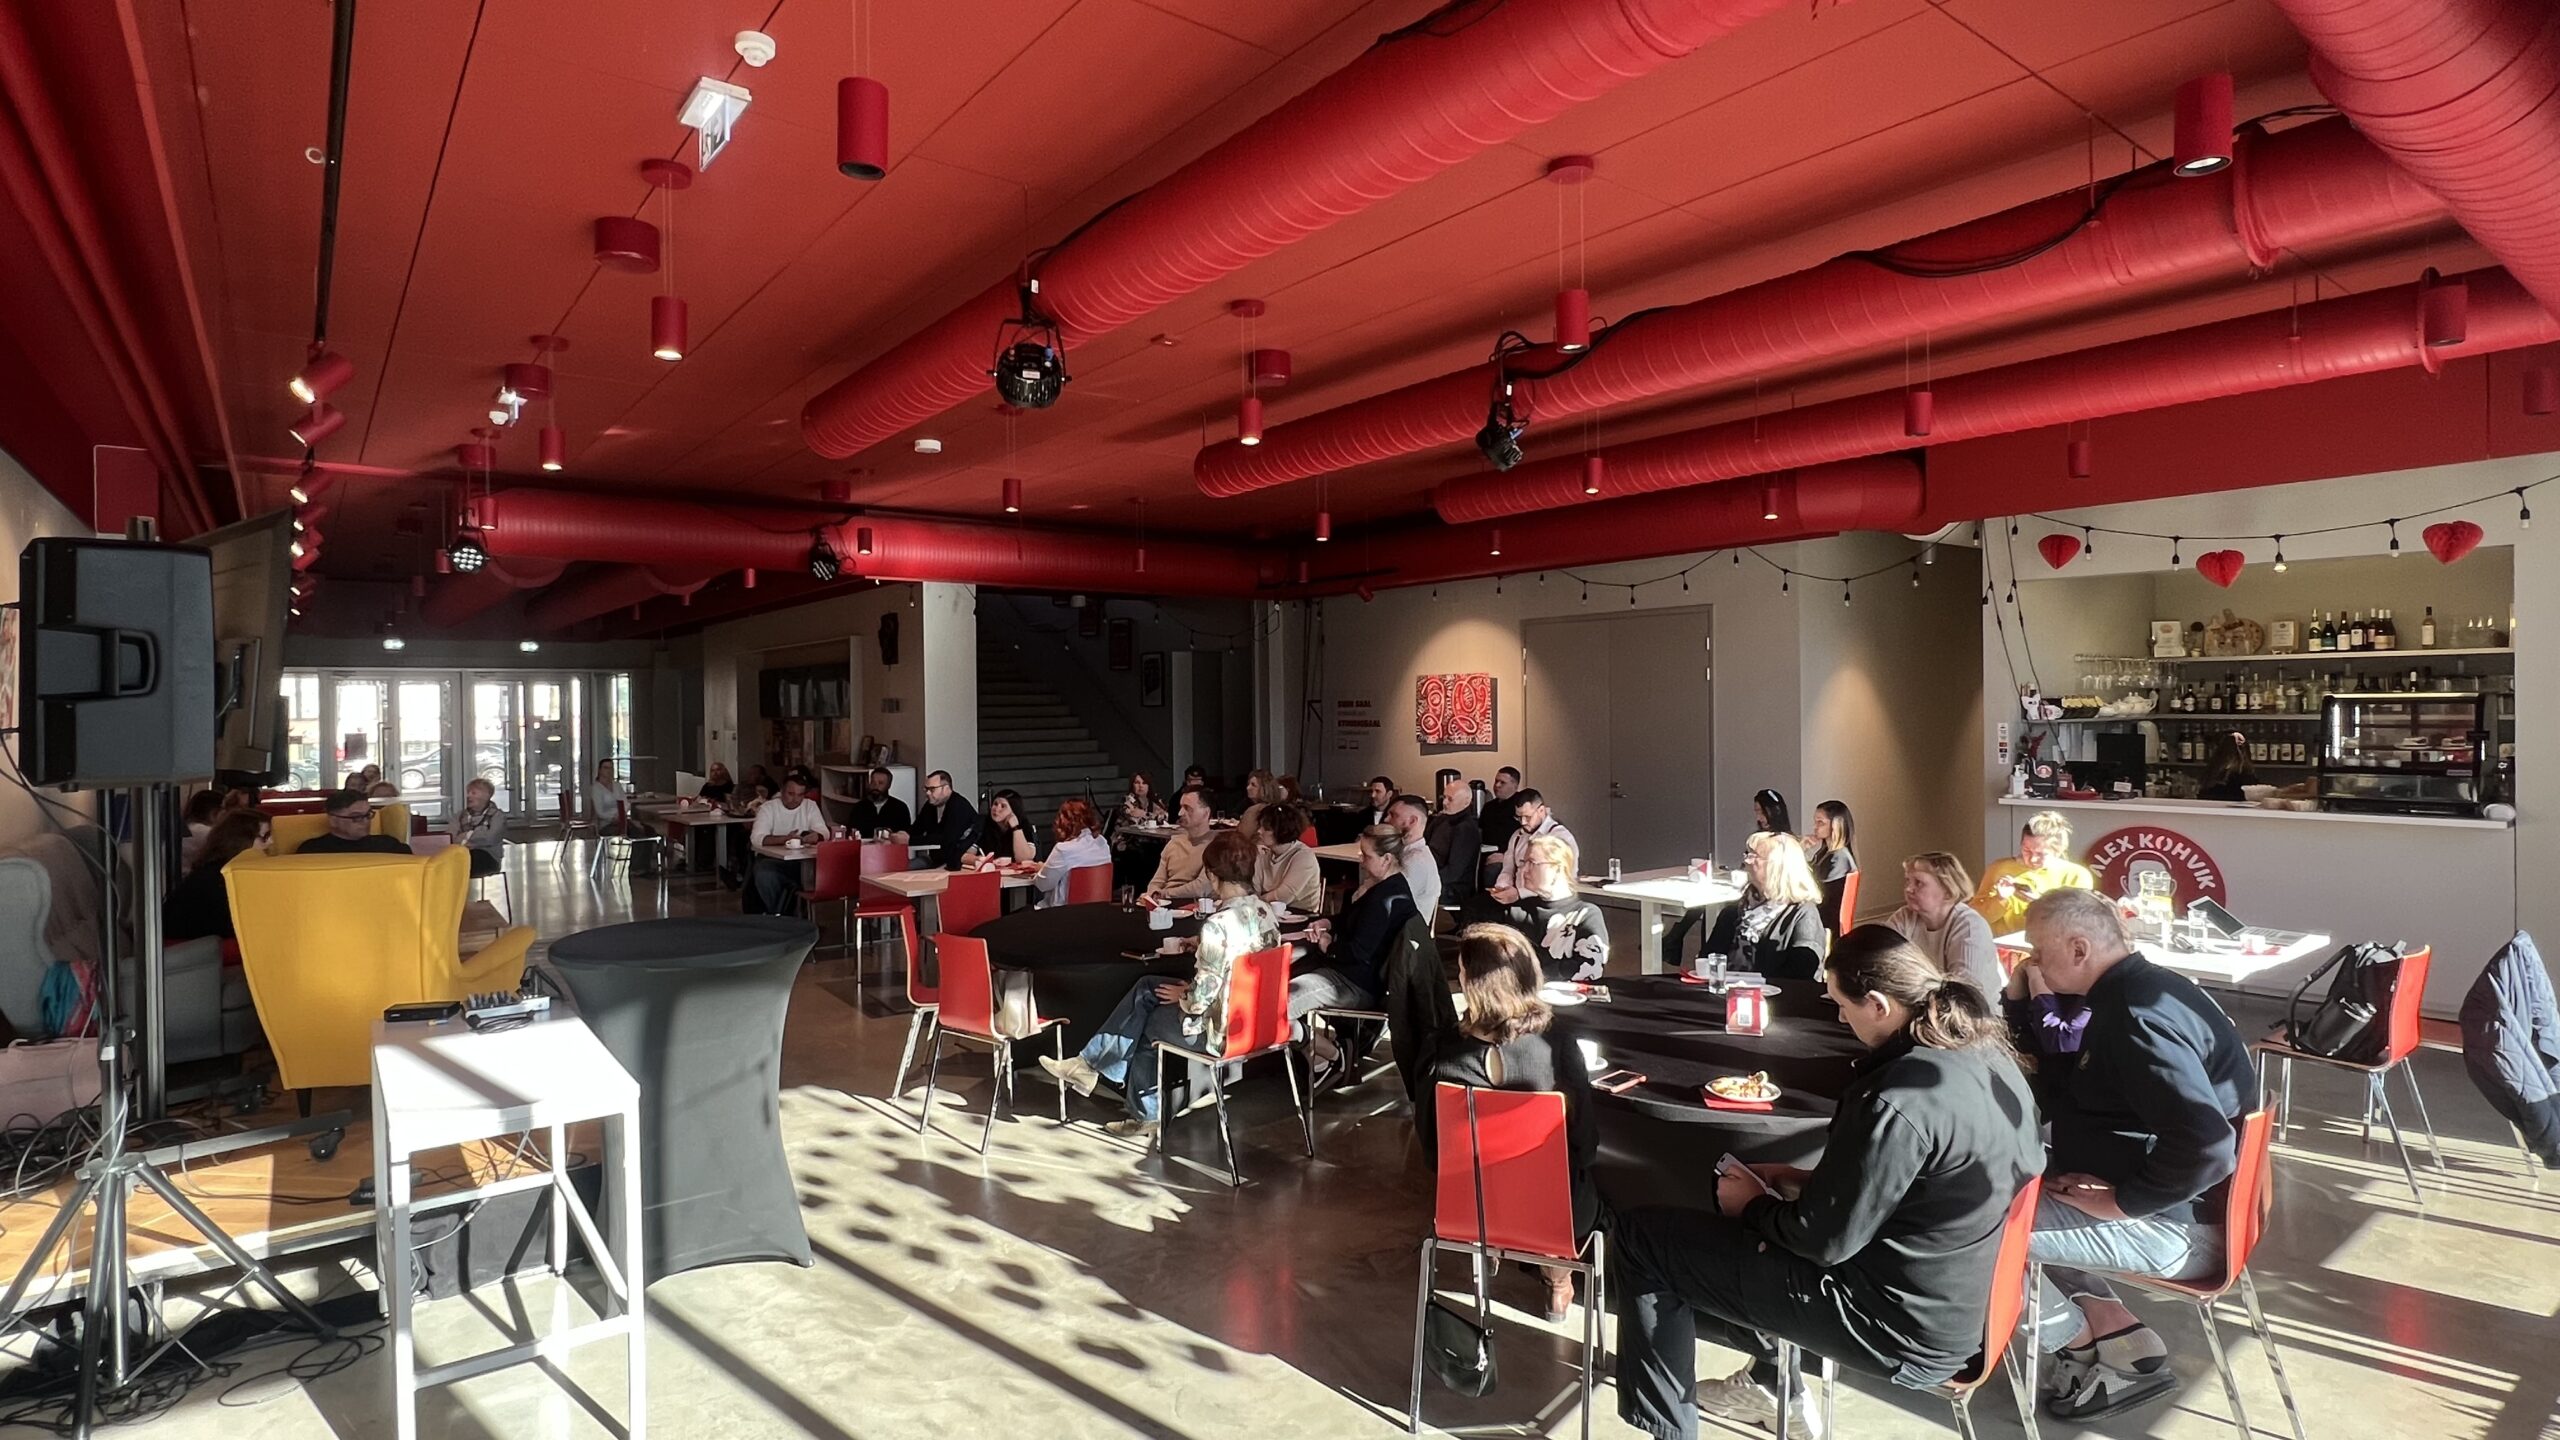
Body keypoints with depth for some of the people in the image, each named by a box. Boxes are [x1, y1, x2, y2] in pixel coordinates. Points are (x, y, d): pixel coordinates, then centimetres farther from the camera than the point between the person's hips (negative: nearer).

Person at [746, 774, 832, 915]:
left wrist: (817, 836, -28)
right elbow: (756, 838, -15)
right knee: (764, 875, -35)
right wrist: (785, 839, -30)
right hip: (770, 858, -2)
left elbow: (824, 832, -1)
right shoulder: (769, 807, 0)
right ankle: (775, 914, -11)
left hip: (801, 859, 3)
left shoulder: (810, 805, 9)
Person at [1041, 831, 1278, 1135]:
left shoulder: (1218, 925, -27)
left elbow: (1201, 998, -24)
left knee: (1149, 1020, 21)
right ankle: (1090, 1065, 25)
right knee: (1145, 989, 18)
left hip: (1219, 1030, -8)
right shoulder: (1265, 912, -1)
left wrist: (1181, 995, -4)